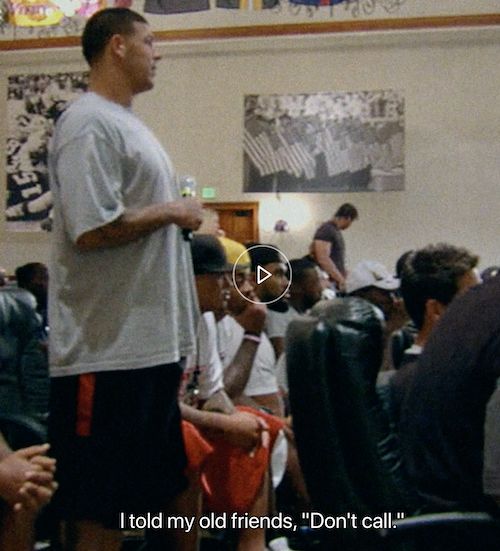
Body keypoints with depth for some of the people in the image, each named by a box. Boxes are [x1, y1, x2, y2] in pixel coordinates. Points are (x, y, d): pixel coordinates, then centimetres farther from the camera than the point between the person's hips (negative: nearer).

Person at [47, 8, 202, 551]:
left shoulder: (128, 124, 18)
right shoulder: (90, 124, -12)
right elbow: (92, 229, -23)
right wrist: (173, 211, -11)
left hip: (152, 344, 10)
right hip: (108, 352, -10)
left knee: (160, 490, 18)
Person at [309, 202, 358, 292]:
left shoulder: (336, 231, 18)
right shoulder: (326, 230, -11)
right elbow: (323, 259, -20)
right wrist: (341, 279, -21)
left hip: (337, 281, 9)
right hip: (329, 281, -9)